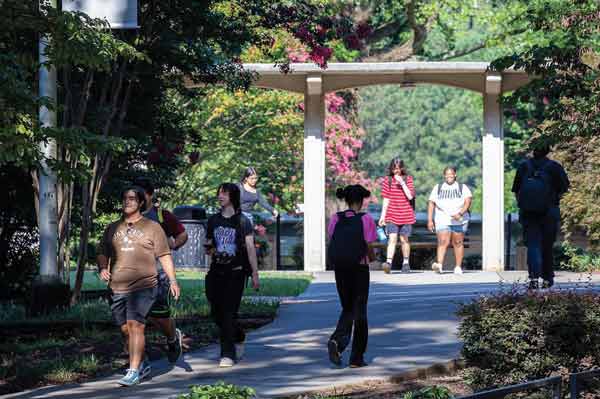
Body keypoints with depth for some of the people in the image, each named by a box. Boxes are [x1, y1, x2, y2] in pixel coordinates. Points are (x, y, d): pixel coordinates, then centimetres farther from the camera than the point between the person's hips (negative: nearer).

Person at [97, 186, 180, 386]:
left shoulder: (152, 227, 6)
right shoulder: (112, 229, 16)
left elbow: (164, 256, 5)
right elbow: (102, 253, 21)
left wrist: (173, 280, -3)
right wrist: (102, 268, 0)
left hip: (143, 286, -5)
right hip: (117, 287, 5)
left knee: (135, 325, -15)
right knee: (125, 329, 9)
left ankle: (134, 371, -15)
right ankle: (142, 365, 26)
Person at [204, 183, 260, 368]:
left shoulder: (242, 221, -2)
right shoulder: (213, 220, 11)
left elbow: (250, 248, -3)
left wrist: (255, 274, -7)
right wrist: (209, 249, -5)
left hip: (236, 272, -5)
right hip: (217, 271, 5)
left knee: (229, 312, -10)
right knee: (217, 313, 4)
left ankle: (228, 354, -7)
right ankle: (238, 338, 30)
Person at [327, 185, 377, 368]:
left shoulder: (336, 219, 2)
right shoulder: (365, 219, -9)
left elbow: (332, 243, 2)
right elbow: (369, 247, -8)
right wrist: (372, 257, 12)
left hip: (340, 269, 3)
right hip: (359, 268, -3)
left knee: (347, 309, 17)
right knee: (359, 311, 8)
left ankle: (337, 340, -12)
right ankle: (357, 357, 9)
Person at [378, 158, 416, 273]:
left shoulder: (408, 179, 2)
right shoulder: (387, 181, 4)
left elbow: (410, 196, -9)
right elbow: (386, 200, 5)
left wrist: (402, 183, -15)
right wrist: (383, 216, 2)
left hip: (406, 215, 0)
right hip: (392, 216, 0)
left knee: (404, 239, 9)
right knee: (392, 238, -13)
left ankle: (406, 263, 21)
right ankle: (389, 262, -23)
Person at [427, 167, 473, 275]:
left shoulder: (462, 188, 8)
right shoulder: (437, 188, 12)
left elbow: (468, 201, -5)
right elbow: (431, 204, 9)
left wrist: (460, 214, -20)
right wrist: (430, 220, 0)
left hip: (459, 221, 0)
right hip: (442, 220, 0)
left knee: (458, 243, 4)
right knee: (443, 242, -15)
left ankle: (458, 267, 12)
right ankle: (439, 265, -29)